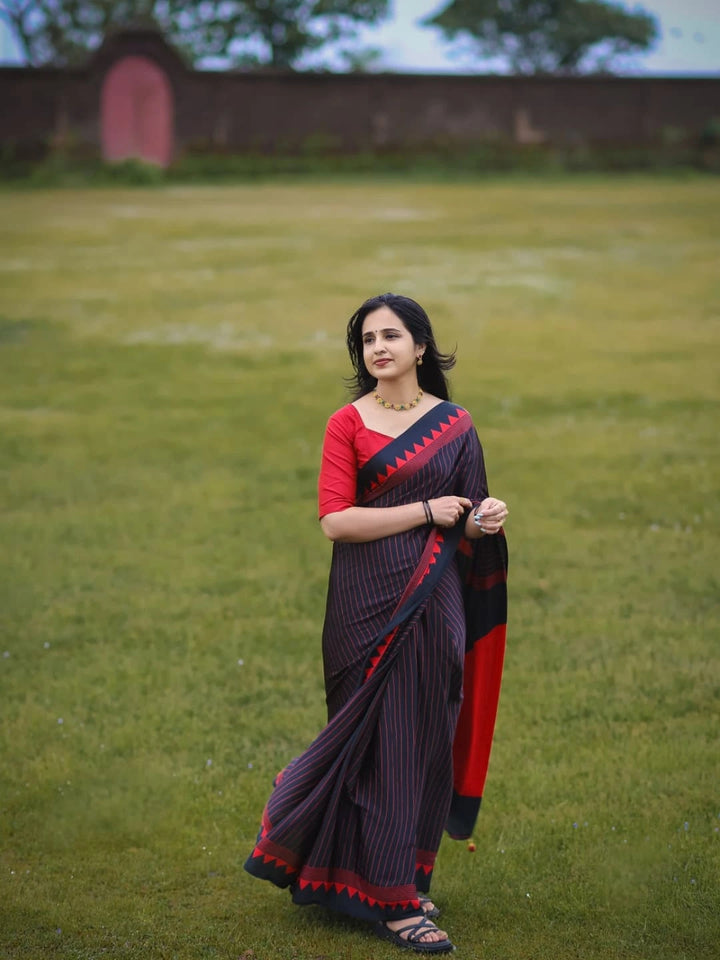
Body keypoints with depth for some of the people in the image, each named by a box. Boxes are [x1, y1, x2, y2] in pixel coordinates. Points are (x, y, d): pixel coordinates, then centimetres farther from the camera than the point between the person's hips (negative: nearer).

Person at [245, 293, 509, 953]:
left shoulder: (455, 425, 9)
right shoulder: (347, 424, -1)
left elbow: (465, 525, 14)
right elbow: (335, 520, -10)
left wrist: (483, 522, -10)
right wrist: (425, 511, -12)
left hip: (435, 603, 4)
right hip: (370, 605, -3)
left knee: (429, 736, 7)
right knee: (381, 739, -3)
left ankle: (410, 878, 23)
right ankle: (392, 900, 4)